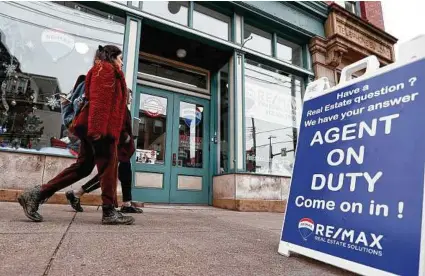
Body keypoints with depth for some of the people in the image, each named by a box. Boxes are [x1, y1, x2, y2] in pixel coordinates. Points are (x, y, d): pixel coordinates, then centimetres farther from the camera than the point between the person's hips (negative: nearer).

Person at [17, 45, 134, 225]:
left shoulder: (107, 72, 29)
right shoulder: (105, 69, -1)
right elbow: (98, 99, -16)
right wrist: (97, 127, -26)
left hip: (95, 127, 10)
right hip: (101, 127, -10)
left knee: (82, 167, 7)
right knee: (109, 166, -6)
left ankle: (36, 194, 9)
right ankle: (109, 212, 0)